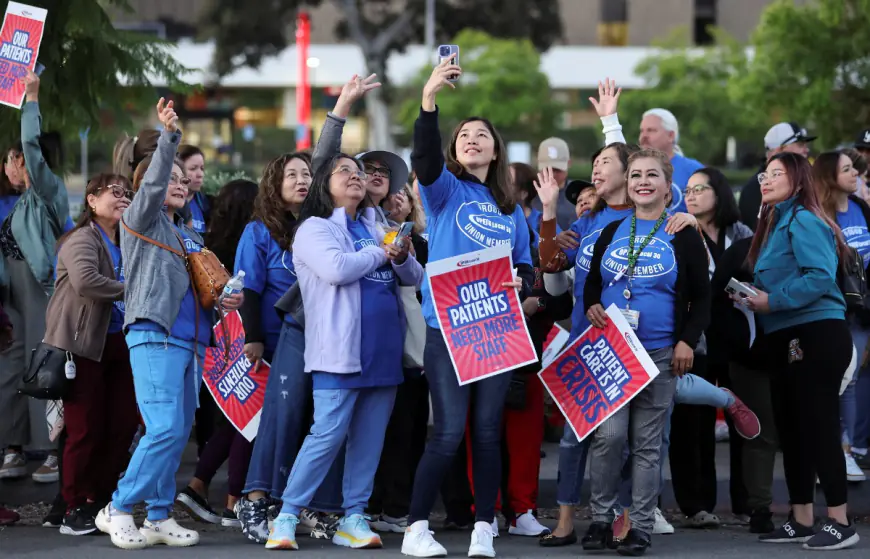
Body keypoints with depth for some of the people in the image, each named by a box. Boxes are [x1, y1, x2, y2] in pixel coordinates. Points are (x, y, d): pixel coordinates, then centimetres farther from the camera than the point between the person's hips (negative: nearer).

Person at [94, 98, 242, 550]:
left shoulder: (191, 237, 24)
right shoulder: (141, 221, 3)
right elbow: (152, 185, -17)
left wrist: (229, 298, 9)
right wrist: (168, 137, -29)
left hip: (190, 341, 8)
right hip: (154, 337, -8)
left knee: (178, 433, 6)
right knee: (166, 430, -17)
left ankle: (159, 517, 11)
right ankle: (118, 509, -8)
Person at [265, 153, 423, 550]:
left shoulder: (375, 230, 19)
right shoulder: (314, 228, 0)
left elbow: (414, 278, 17)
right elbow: (337, 269, -19)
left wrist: (402, 257, -5)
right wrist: (380, 254, -5)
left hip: (383, 350, 7)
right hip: (340, 349, -7)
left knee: (370, 437, 5)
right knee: (328, 434, -13)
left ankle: (353, 518, 11)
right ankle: (287, 516, -7)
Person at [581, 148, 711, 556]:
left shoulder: (683, 235, 2)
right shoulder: (612, 232, 10)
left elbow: (701, 297, 3)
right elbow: (592, 283, 18)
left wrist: (687, 341, -7)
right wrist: (591, 306, -3)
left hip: (660, 352, -2)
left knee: (647, 442, 3)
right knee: (608, 434, -9)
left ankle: (640, 526, 9)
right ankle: (600, 518, 4)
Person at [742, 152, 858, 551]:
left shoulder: (803, 221, -11)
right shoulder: (775, 224, 18)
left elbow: (821, 277, -22)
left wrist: (772, 301, -18)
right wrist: (755, 297, 3)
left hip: (816, 337, -10)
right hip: (786, 340, 10)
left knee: (818, 427, -9)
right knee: (791, 429, 12)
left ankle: (840, 523, -5)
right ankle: (801, 521, 19)